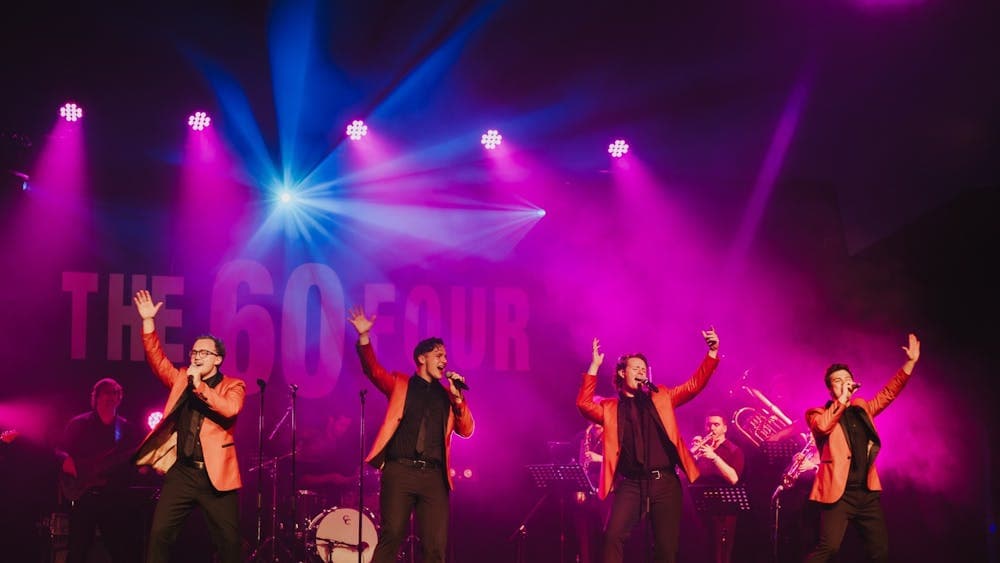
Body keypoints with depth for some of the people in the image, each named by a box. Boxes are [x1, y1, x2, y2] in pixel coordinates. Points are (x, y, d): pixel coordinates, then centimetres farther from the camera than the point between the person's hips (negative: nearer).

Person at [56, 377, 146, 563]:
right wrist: (66, 459, -18)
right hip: (84, 494, -2)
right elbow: (60, 450, 4)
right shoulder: (79, 423, 7)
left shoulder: (127, 428, 13)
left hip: (116, 496, 2)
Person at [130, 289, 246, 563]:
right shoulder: (181, 379, 14)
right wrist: (148, 321, -6)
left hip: (216, 475, -3)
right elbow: (158, 361, 3)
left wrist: (201, 387, -24)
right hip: (181, 472, 3)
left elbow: (230, 408, -19)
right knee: (159, 534, -4)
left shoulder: (233, 386, 1)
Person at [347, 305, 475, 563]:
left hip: (434, 476, 2)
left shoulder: (447, 396, 19)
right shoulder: (400, 385, 13)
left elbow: (466, 430, 12)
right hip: (400, 471, -2)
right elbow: (374, 370, -3)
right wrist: (364, 337, -19)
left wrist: (457, 397, -2)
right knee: (391, 537, -9)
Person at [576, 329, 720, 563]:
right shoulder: (610, 408, 11)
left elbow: (693, 385, 9)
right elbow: (584, 404, -5)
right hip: (630, 484, -1)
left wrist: (712, 352, -3)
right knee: (613, 535, -19)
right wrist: (594, 366, -10)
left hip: (665, 482, 1)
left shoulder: (660, 398, 15)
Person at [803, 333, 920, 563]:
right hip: (840, 493, -6)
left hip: (868, 492, 7)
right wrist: (842, 400, -16)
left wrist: (910, 362, 16)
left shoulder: (862, 408, 18)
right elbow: (822, 426, -22)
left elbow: (888, 393, 23)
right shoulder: (819, 414, 0)